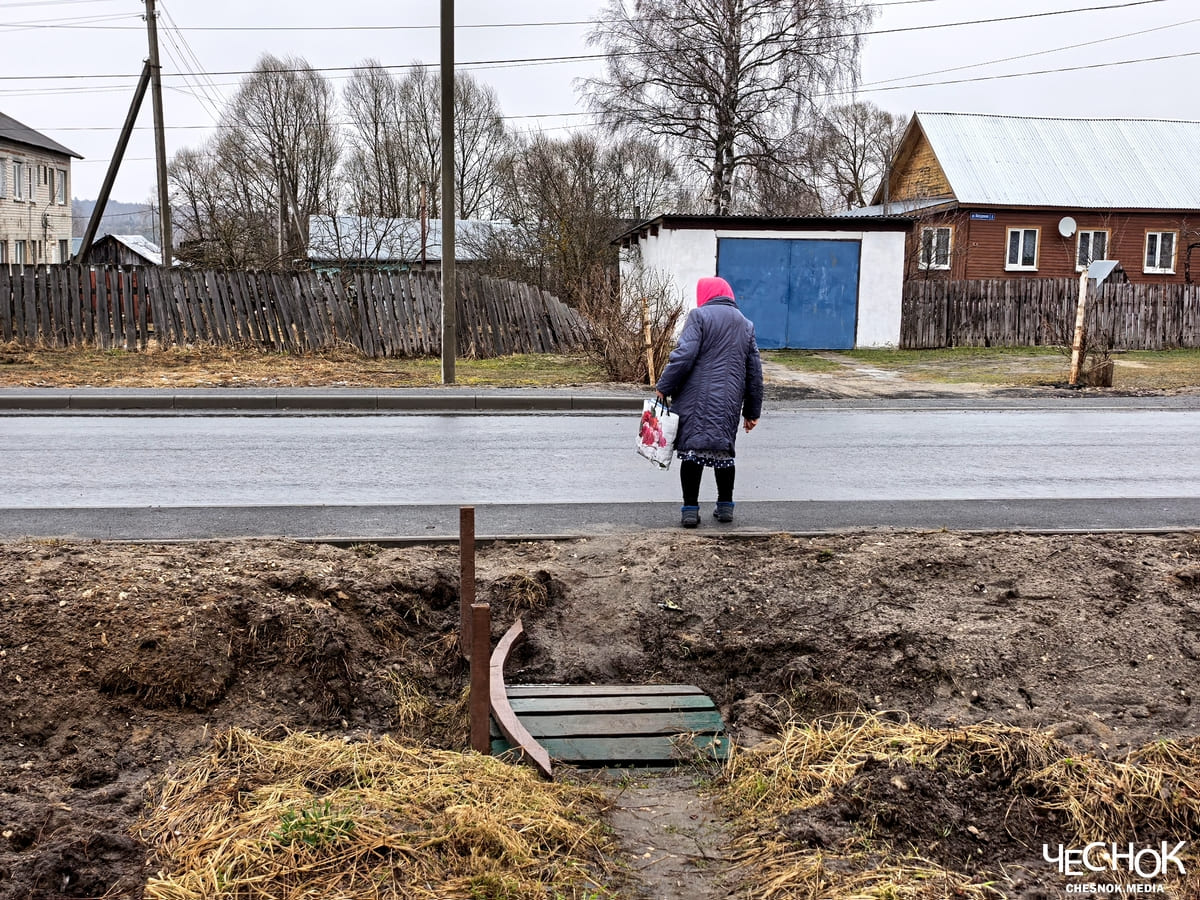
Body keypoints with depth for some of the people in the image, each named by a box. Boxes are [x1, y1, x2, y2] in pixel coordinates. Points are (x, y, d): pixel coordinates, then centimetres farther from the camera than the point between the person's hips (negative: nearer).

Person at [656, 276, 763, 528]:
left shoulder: (700, 315, 0)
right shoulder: (745, 324, 17)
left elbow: (684, 355, -13)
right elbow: (755, 372, 17)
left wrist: (663, 387, -6)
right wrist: (752, 410, 21)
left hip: (697, 400, -5)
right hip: (729, 402, 5)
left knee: (692, 450, 0)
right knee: (723, 451, 17)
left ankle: (690, 509, -1)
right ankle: (725, 506, 21)